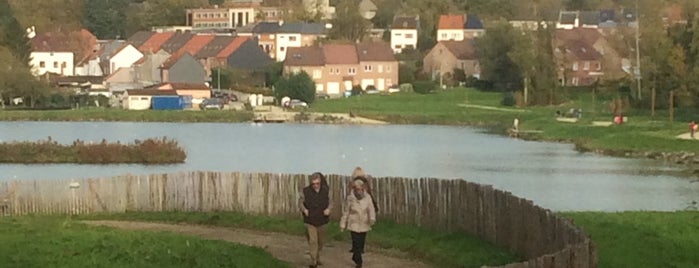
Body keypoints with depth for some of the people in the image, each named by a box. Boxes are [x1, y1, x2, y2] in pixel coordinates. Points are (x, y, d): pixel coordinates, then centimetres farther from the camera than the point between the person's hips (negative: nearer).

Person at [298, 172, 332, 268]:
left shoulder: (326, 191, -3)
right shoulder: (306, 191, -9)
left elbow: (330, 202, 7)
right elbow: (300, 202, 2)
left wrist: (328, 209, -14)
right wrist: (304, 209, -17)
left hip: (321, 221, 3)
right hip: (310, 221, -3)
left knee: (320, 241, 18)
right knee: (312, 241, -11)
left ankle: (317, 257, 42)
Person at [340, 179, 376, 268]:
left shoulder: (367, 197, -9)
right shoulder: (350, 199, -12)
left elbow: (371, 209, -17)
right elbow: (345, 212, -3)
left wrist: (372, 218, -37)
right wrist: (342, 225, 2)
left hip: (364, 225, 2)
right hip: (354, 225, -2)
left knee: (361, 243, 13)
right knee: (356, 243, -10)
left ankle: (355, 257, 38)